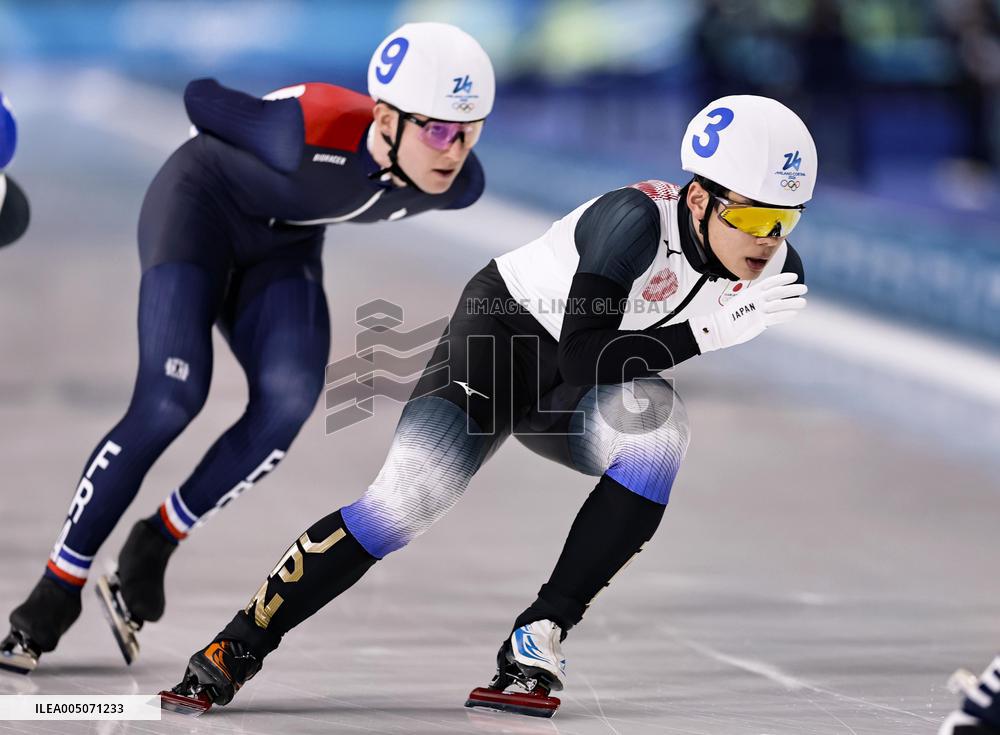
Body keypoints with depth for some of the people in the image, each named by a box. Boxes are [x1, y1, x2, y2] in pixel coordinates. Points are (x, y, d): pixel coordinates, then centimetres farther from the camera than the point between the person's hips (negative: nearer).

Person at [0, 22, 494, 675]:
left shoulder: (460, 185, -22)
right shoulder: (313, 135, -38)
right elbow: (201, 97, -19)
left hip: (282, 245, 5)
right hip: (201, 202, -5)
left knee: (290, 396, -23)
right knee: (170, 401, -22)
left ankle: (153, 549, -6)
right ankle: (57, 591, -10)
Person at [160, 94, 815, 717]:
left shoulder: (776, 269, -13)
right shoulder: (639, 219, -31)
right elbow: (581, 358, -33)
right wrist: (704, 333, -37)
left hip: (573, 404, 5)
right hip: (504, 331, -5)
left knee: (659, 428, -31)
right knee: (407, 499, -27)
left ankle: (538, 639, -26)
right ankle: (232, 655, -14)